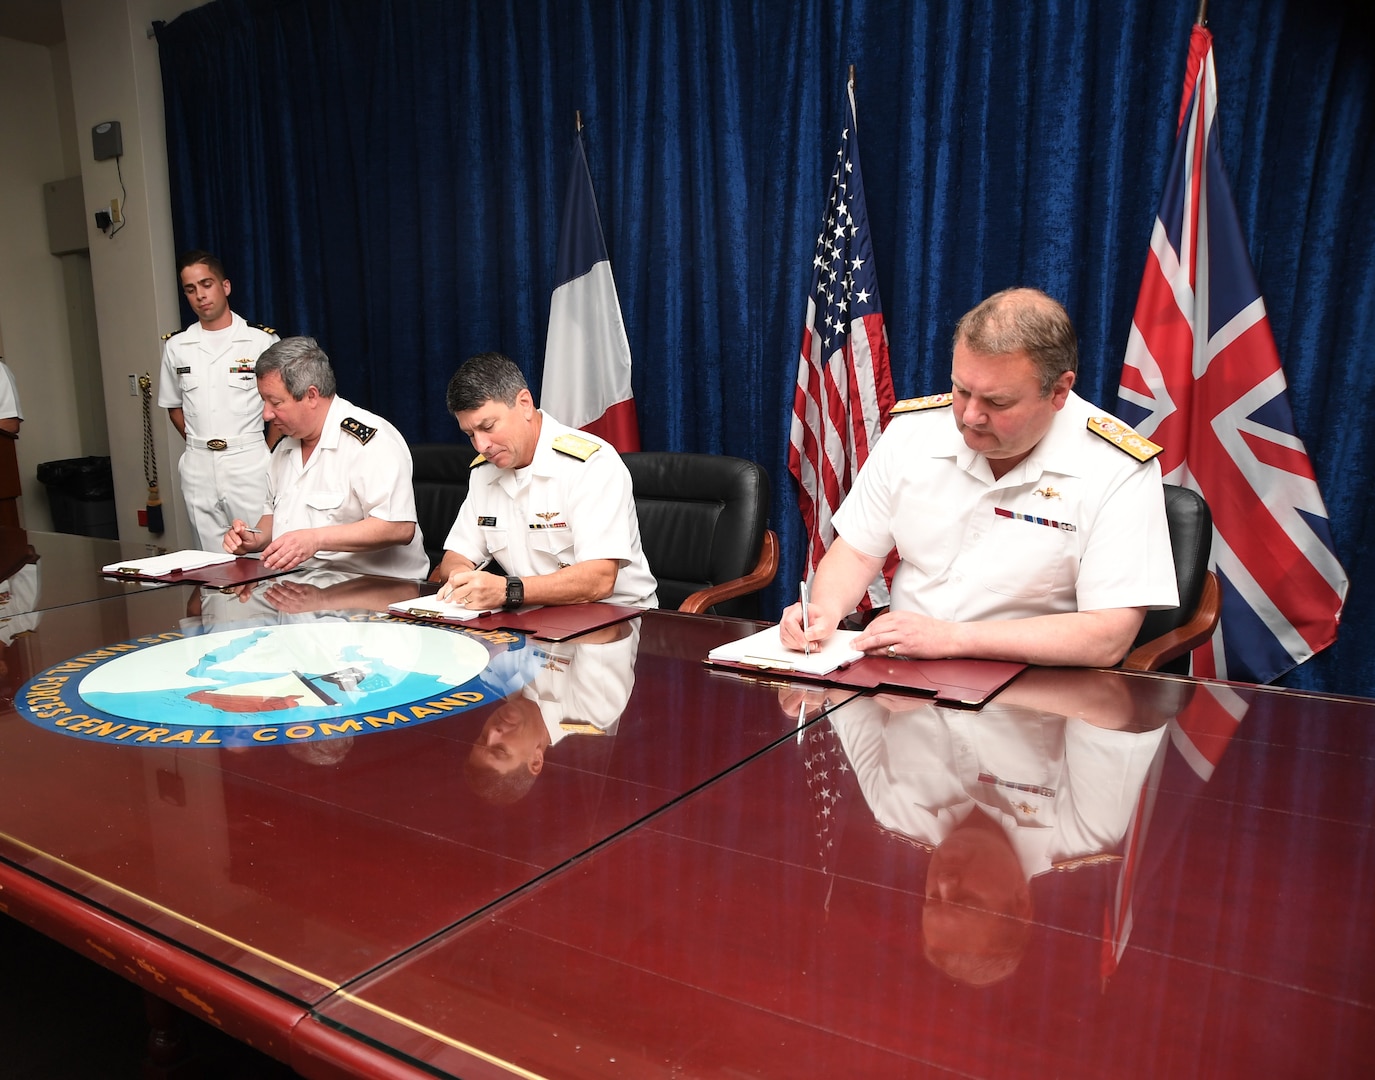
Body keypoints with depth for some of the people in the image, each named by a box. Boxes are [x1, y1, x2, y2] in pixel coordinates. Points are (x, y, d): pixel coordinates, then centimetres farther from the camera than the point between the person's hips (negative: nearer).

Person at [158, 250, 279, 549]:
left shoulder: (261, 340, -2)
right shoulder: (176, 346, 10)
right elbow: (173, 406, 21)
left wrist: (266, 450, 0)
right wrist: (199, 446, 10)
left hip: (249, 461, -3)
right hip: (198, 467, 4)